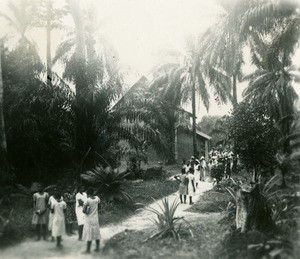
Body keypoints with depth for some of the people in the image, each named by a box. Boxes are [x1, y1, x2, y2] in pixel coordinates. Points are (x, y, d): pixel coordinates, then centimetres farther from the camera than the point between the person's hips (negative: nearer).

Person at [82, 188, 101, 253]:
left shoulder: (87, 200, -18)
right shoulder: (97, 198, -3)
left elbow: (84, 211, -21)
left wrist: (86, 212, -1)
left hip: (89, 219, -5)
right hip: (96, 218, 5)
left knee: (89, 234, 2)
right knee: (96, 233, 13)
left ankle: (88, 250, 9)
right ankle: (97, 248, 21)